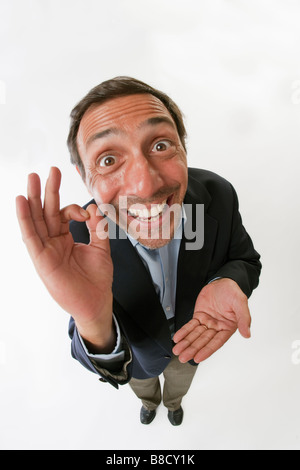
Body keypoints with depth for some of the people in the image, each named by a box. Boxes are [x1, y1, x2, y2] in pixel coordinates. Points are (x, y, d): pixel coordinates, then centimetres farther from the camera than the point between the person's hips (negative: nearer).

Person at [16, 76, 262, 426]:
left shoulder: (218, 194, -32)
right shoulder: (81, 237, -36)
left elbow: (245, 259, -13)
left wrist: (230, 282, -39)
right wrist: (94, 325, -55)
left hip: (196, 338, 2)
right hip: (138, 351, -1)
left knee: (179, 384, 37)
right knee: (143, 387, 35)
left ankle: (174, 402, 76)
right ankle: (150, 402, 76)